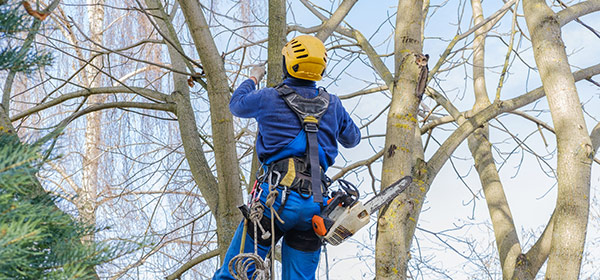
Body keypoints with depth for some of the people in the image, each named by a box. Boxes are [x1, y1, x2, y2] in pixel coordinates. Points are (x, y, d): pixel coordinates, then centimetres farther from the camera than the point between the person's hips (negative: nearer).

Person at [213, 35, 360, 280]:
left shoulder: (268, 98, 3)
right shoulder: (333, 105, 12)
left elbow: (236, 104, 26)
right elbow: (352, 139, 31)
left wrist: (253, 79, 45)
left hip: (277, 198, -3)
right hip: (315, 204, 4)